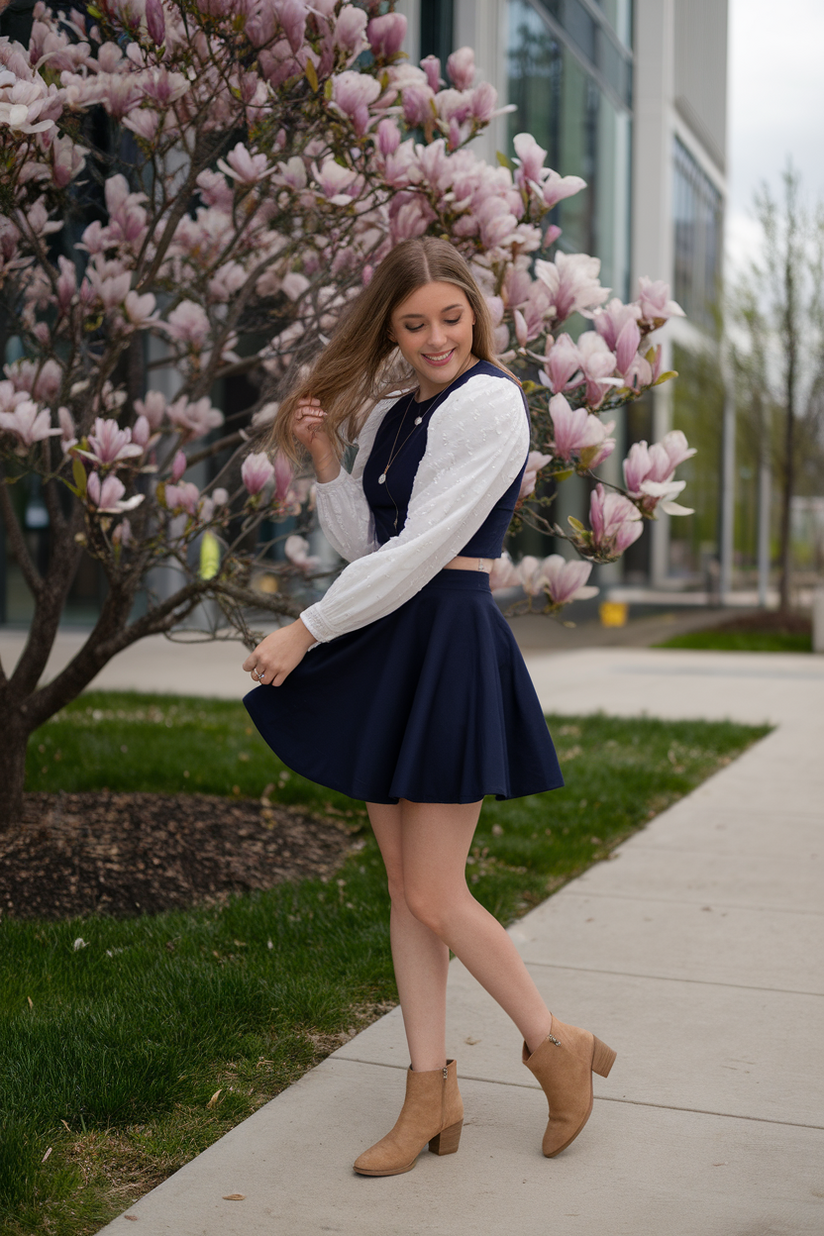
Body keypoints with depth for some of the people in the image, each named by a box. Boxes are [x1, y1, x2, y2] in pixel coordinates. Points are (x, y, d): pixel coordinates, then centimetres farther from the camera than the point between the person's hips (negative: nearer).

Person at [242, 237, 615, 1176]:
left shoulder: (490, 403, -11)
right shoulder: (390, 409, 15)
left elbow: (418, 551, -17)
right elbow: (360, 542, 14)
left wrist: (304, 633, -13)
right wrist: (325, 458, -1)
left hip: (450, 644, -8)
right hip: (387, 648, 8)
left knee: (435, 897, -4)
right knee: (404, 887, 11)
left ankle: (558, 1047, 19)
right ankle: (431, 1091, 22)